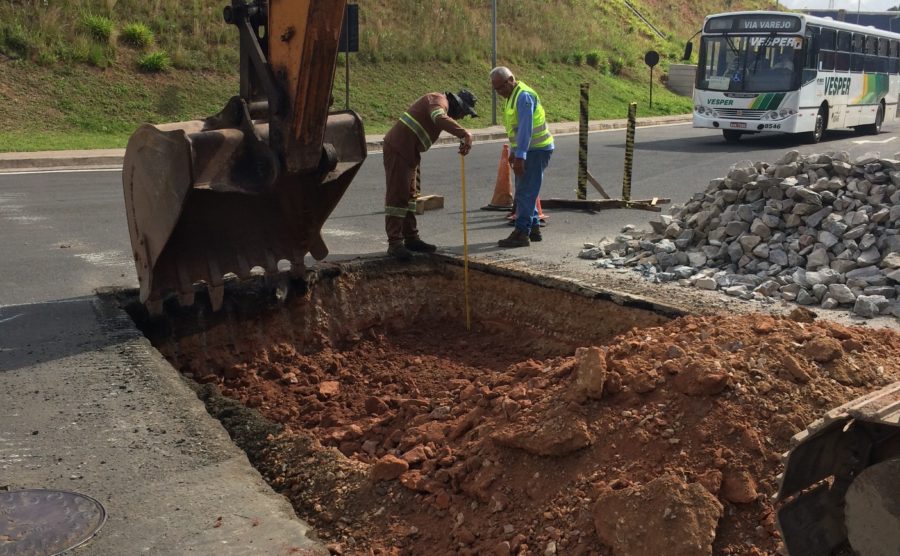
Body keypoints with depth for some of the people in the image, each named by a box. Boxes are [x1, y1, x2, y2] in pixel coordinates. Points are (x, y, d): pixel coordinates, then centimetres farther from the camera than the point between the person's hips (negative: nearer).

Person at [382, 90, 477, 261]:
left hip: (408, 152, 11)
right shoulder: (439, 100, -11)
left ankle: (411, 239, 19)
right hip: (398, 149, -11)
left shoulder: (441, 105, 21)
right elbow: (440, 118, -35)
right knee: (397, 195, -9)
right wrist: (465, 134, -44)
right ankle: (395, 243, -8)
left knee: (410, 194, 13)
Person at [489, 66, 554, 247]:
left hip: (536, 150, -10)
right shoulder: (513, 96, 14)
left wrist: (520, 156, -29)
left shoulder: (524, 96, -18)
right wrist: (513, 152, 22)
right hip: (529, 150, 10)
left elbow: (526, 129, -25)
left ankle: (522, 233, -10)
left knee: (525, 193, -11)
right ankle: (534, 228, 21)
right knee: (525, 192, 14)